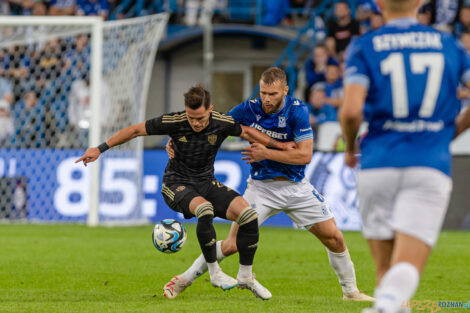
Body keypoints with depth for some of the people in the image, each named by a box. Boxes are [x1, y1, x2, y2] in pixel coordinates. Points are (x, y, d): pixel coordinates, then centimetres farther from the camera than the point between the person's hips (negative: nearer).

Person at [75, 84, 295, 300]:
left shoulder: (222, 123, -11)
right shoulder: (174, 122, -19)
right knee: (205, 209, -38)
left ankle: (245, 277, 2)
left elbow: (246, 132, 12)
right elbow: (135, 130, -11)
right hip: (177, 184, -4)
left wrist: (277, 145, 14)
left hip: (206, 183, 4)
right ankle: (215, 273, -20)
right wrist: (100, 149, -11)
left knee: (249, 215, -17)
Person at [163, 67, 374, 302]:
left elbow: (305, 155, -18)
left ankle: (350, 291, 17)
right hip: (261, 186, -1)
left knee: (333, 237, -2)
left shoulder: (297, 111, -14)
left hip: (295, 185, 1)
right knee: (232, 244, -10)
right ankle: (183, 281, 5)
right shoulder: (248, 109, -10)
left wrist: (267, 153, -22)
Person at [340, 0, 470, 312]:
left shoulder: (364, 47, 3)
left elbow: (351, 110, -10)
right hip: (431, 164, 0)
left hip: (378, 166, 0)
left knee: (385, 267, 14)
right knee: (407, 268, -11)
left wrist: (350, 146, 10)